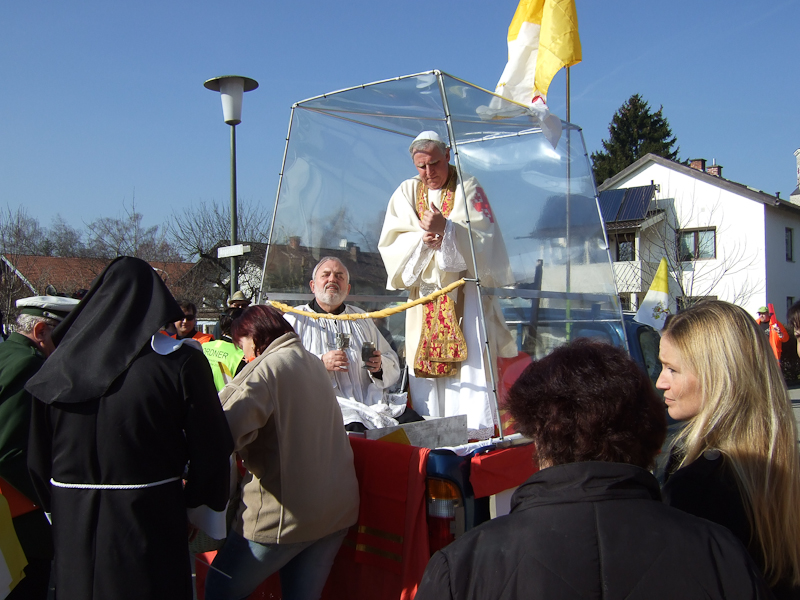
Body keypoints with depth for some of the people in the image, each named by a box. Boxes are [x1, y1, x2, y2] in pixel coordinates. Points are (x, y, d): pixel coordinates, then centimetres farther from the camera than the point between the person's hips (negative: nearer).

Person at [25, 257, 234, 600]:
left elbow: (38, 454, 5)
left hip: (71, 524, 4)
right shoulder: (180, 361, -13)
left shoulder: (59, 365, -2)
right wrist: (195, 496, 7)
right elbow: (211, 445, -11)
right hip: (151, 517, -3)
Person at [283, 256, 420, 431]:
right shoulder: (294, 320, 11)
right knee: (357, 430, -36)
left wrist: (380, 366, -3)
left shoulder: (362, 319, 25)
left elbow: (393, 364, 21)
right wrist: (321, 363, -14)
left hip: (373, 400, 5)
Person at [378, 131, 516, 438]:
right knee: (424, 367, 2)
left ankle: (475, 437, -5)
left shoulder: (468, 187, 1)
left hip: (464, 292, -3)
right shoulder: (406, 192, 11)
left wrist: (446, 228, -23)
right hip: (424, 293, 3)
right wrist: (422, 238, -14)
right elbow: (390, 243, 4)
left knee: (470, 364, -10)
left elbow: (483, 238, -9)